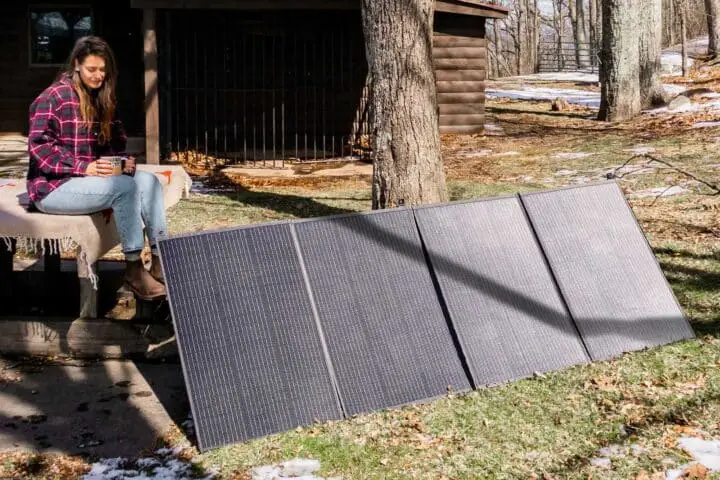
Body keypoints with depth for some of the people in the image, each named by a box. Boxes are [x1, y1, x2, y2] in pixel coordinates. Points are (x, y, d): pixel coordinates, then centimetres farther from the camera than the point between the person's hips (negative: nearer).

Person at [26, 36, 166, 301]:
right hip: (53, 186, -8)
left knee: (148, 181, -14)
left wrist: (125, 161, -7)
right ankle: (133, 269, -24)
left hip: (91, 178, 8)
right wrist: (84, 168, -25)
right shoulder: (55, 96, -11)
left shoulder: (102, 100, 13)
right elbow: (38, 146, -18)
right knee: (124, 187, -29)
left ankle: (161, 260, -16)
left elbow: (117, 143, 17)